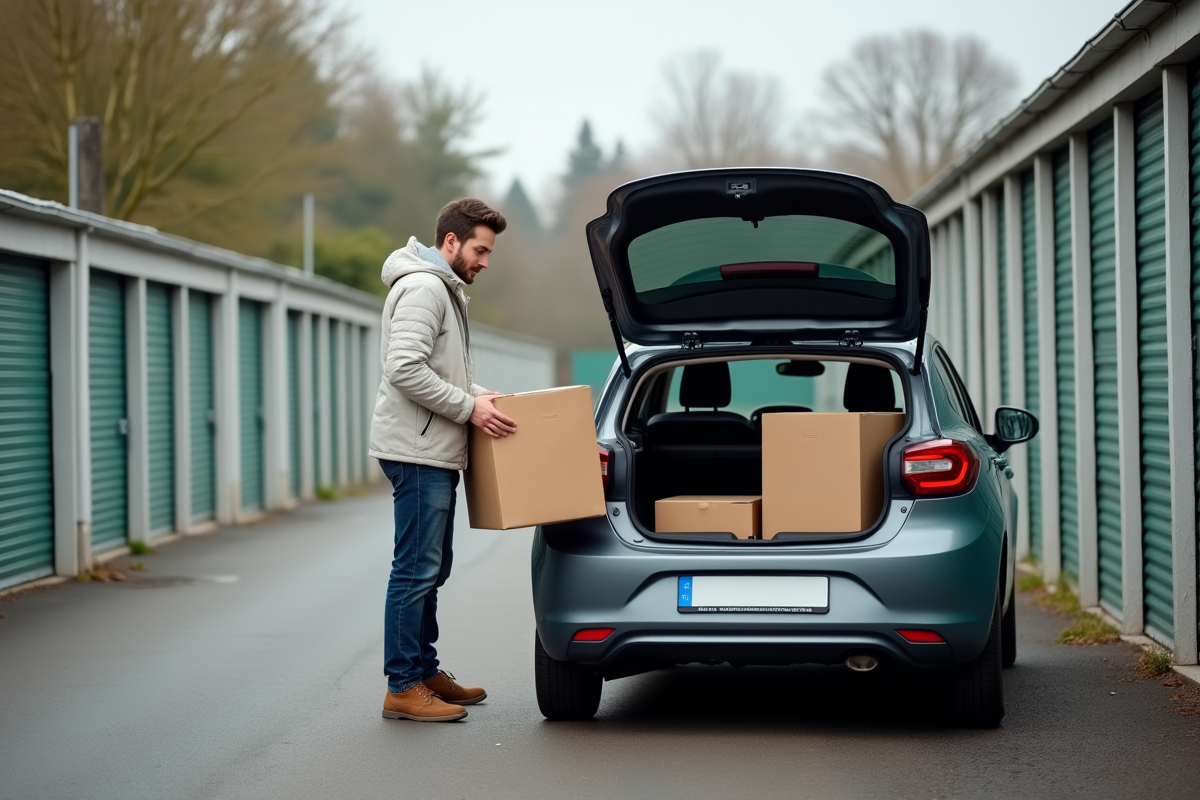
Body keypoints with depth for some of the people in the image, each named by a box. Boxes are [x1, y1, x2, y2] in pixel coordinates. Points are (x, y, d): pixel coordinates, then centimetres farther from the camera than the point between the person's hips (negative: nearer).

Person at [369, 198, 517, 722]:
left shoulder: (444, 290, 20)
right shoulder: (423, 287, -14)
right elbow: (405, 369, -24)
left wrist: (475, 397, 10)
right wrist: (469, 407, -20)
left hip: (434, 453, 11)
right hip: (418, 452, -11)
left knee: (431, 569, 16)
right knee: (416, 570, -8)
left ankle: (425, 673, 25)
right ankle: (402, 688, -5)